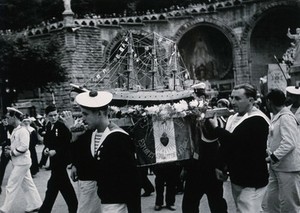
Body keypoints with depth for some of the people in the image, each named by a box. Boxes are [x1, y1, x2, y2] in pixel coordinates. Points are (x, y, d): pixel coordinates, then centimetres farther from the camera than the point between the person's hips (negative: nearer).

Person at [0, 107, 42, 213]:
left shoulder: (23, 131, -19)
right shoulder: (15, 130, 10)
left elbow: (24, 147, -24)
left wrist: (11, 152, -17)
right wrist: (10, 148, 3)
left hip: (22, 163, -10)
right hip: (19, 162, 10)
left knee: (12, 186, -3)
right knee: (27, 185, 14)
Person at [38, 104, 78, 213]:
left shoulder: (62, 126, -15)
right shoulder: (48, 127, 6)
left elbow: (68, 144, -16)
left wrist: (56, 151, -19)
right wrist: (47, 149, -2)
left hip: (61, 160, -7)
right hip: (54, 161, 7)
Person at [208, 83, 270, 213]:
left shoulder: (257, 120, -18)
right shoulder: (233, 118, 10)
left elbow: (235, 141, -28)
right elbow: (226, 144, 18)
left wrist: (216, 128, -16)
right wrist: (220, 166, 13)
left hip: (251, 182, -9)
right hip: (236, 178, 9)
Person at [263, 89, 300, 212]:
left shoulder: (286, 117, -17)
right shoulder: (276, 117, 12)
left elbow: (289, 143, -24)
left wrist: (273, 158, -22)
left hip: (288, 168, -9)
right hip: (276, 167, 9)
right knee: (271, 200, 14)